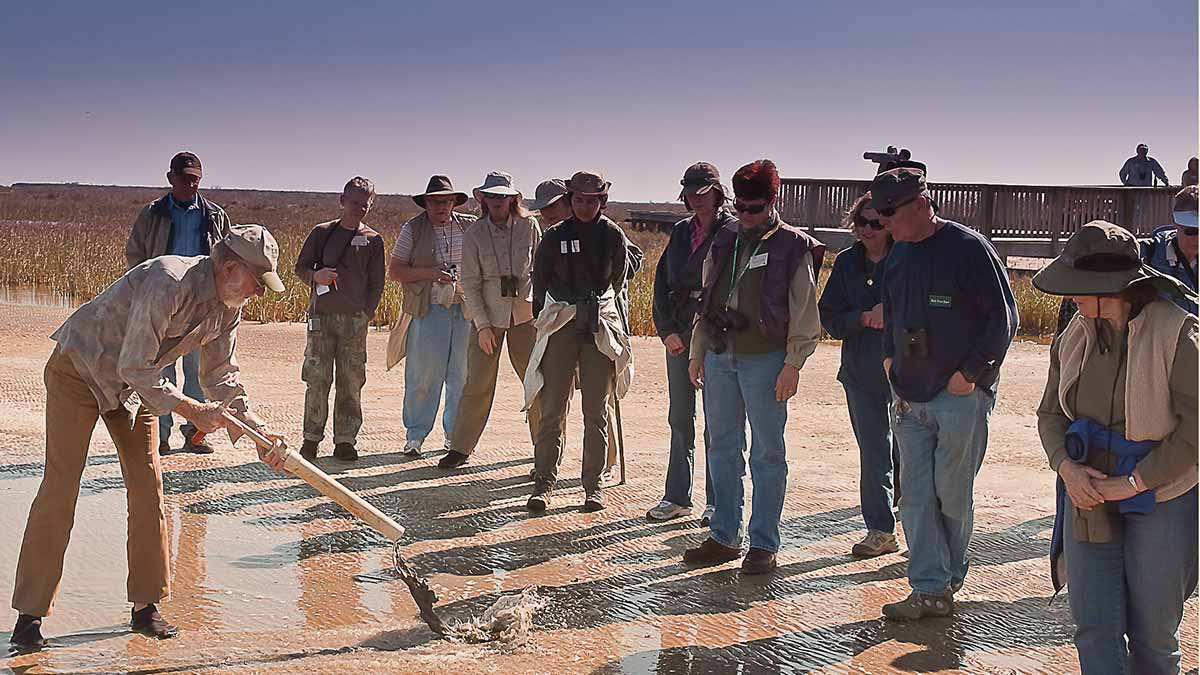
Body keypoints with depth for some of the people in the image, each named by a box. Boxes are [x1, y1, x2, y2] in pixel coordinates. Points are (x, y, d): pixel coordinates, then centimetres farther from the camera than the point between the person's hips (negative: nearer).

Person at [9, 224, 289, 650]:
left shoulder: (227, 309, -5)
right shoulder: (167, 284, -32)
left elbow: (221, 378, 4)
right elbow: (135, 369, -31)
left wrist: (258, 429, -6)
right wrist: (190, 410, -28)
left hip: (135, 386, 8)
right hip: (79, 369, -8)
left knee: (147, 486, 1)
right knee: (60, 487, -9)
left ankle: (146, 607, 10)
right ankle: (29, 615, -4)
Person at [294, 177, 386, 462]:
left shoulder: (373, 240, 7)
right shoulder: (322, 232, 7)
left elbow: (376, 284, 8)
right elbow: (300, 267, 10)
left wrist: (366, 313, -3)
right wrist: (315, 276, -12)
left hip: (355, 318, 1)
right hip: (321, 314, -1)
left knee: (351, 381, 1)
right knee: (317, 379, -4)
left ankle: (345, 441, 7)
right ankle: (311, 439, 4)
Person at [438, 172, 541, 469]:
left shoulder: (529, 226, 0)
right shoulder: (474, 234, -3)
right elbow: (471, 283, -4)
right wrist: (482, 326, -10)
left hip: (525, 314, 1)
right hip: (488, 315, -1)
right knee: (478, 383, -2)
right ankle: (460, 448, 8)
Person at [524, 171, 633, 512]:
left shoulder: (614, 236, 3)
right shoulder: (554, 237, 2)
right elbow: (540, 282, 10)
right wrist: (545, 321, 13)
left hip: (600, 328, 1)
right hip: (560, 327, 0)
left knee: (597, 412, 4)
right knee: (552, 409, -3)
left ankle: (593, 485, 12)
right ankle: (544, 483, 2)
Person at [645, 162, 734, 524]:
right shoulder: (681, 231, 14)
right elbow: (663, 280, 11)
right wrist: (668, 329, 0)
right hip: (679, 335, 6)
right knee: (679, 418, 9)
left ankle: (717, 501, 8)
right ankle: (677, 497, 17)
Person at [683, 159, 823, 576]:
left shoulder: (793, 247, -5)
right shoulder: (724, 240, 11)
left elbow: (804, 315, -6)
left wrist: (793, 366, -12)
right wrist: (697, 353, 14)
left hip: (764, 359, -6)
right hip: (719, 356, 6)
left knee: (767, 453, 2)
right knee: (722, 448, 11)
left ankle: (764, 544, 8)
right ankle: (724, 537, 20)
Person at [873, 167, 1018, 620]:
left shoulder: (969, 248, -10)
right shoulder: (900, 254, 11)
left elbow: (1003, 318, -10)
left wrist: (970, 374, -12)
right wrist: (890, 358, 10)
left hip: (961, 396, -6)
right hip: (909, 396, 6)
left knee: (952, 494, 4)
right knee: (916, 493, 3)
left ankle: (950, 578, 22)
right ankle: (931, 590, 7)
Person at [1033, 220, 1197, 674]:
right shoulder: (1076, 335, 2)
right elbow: (1050, 414, 9)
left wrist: (1133, 483, -18)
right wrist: (1067, 467, -9)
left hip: (1160, 499, -4)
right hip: (1089, 499, 5)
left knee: (1152, 634, 7)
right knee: (1095, 628, 1)